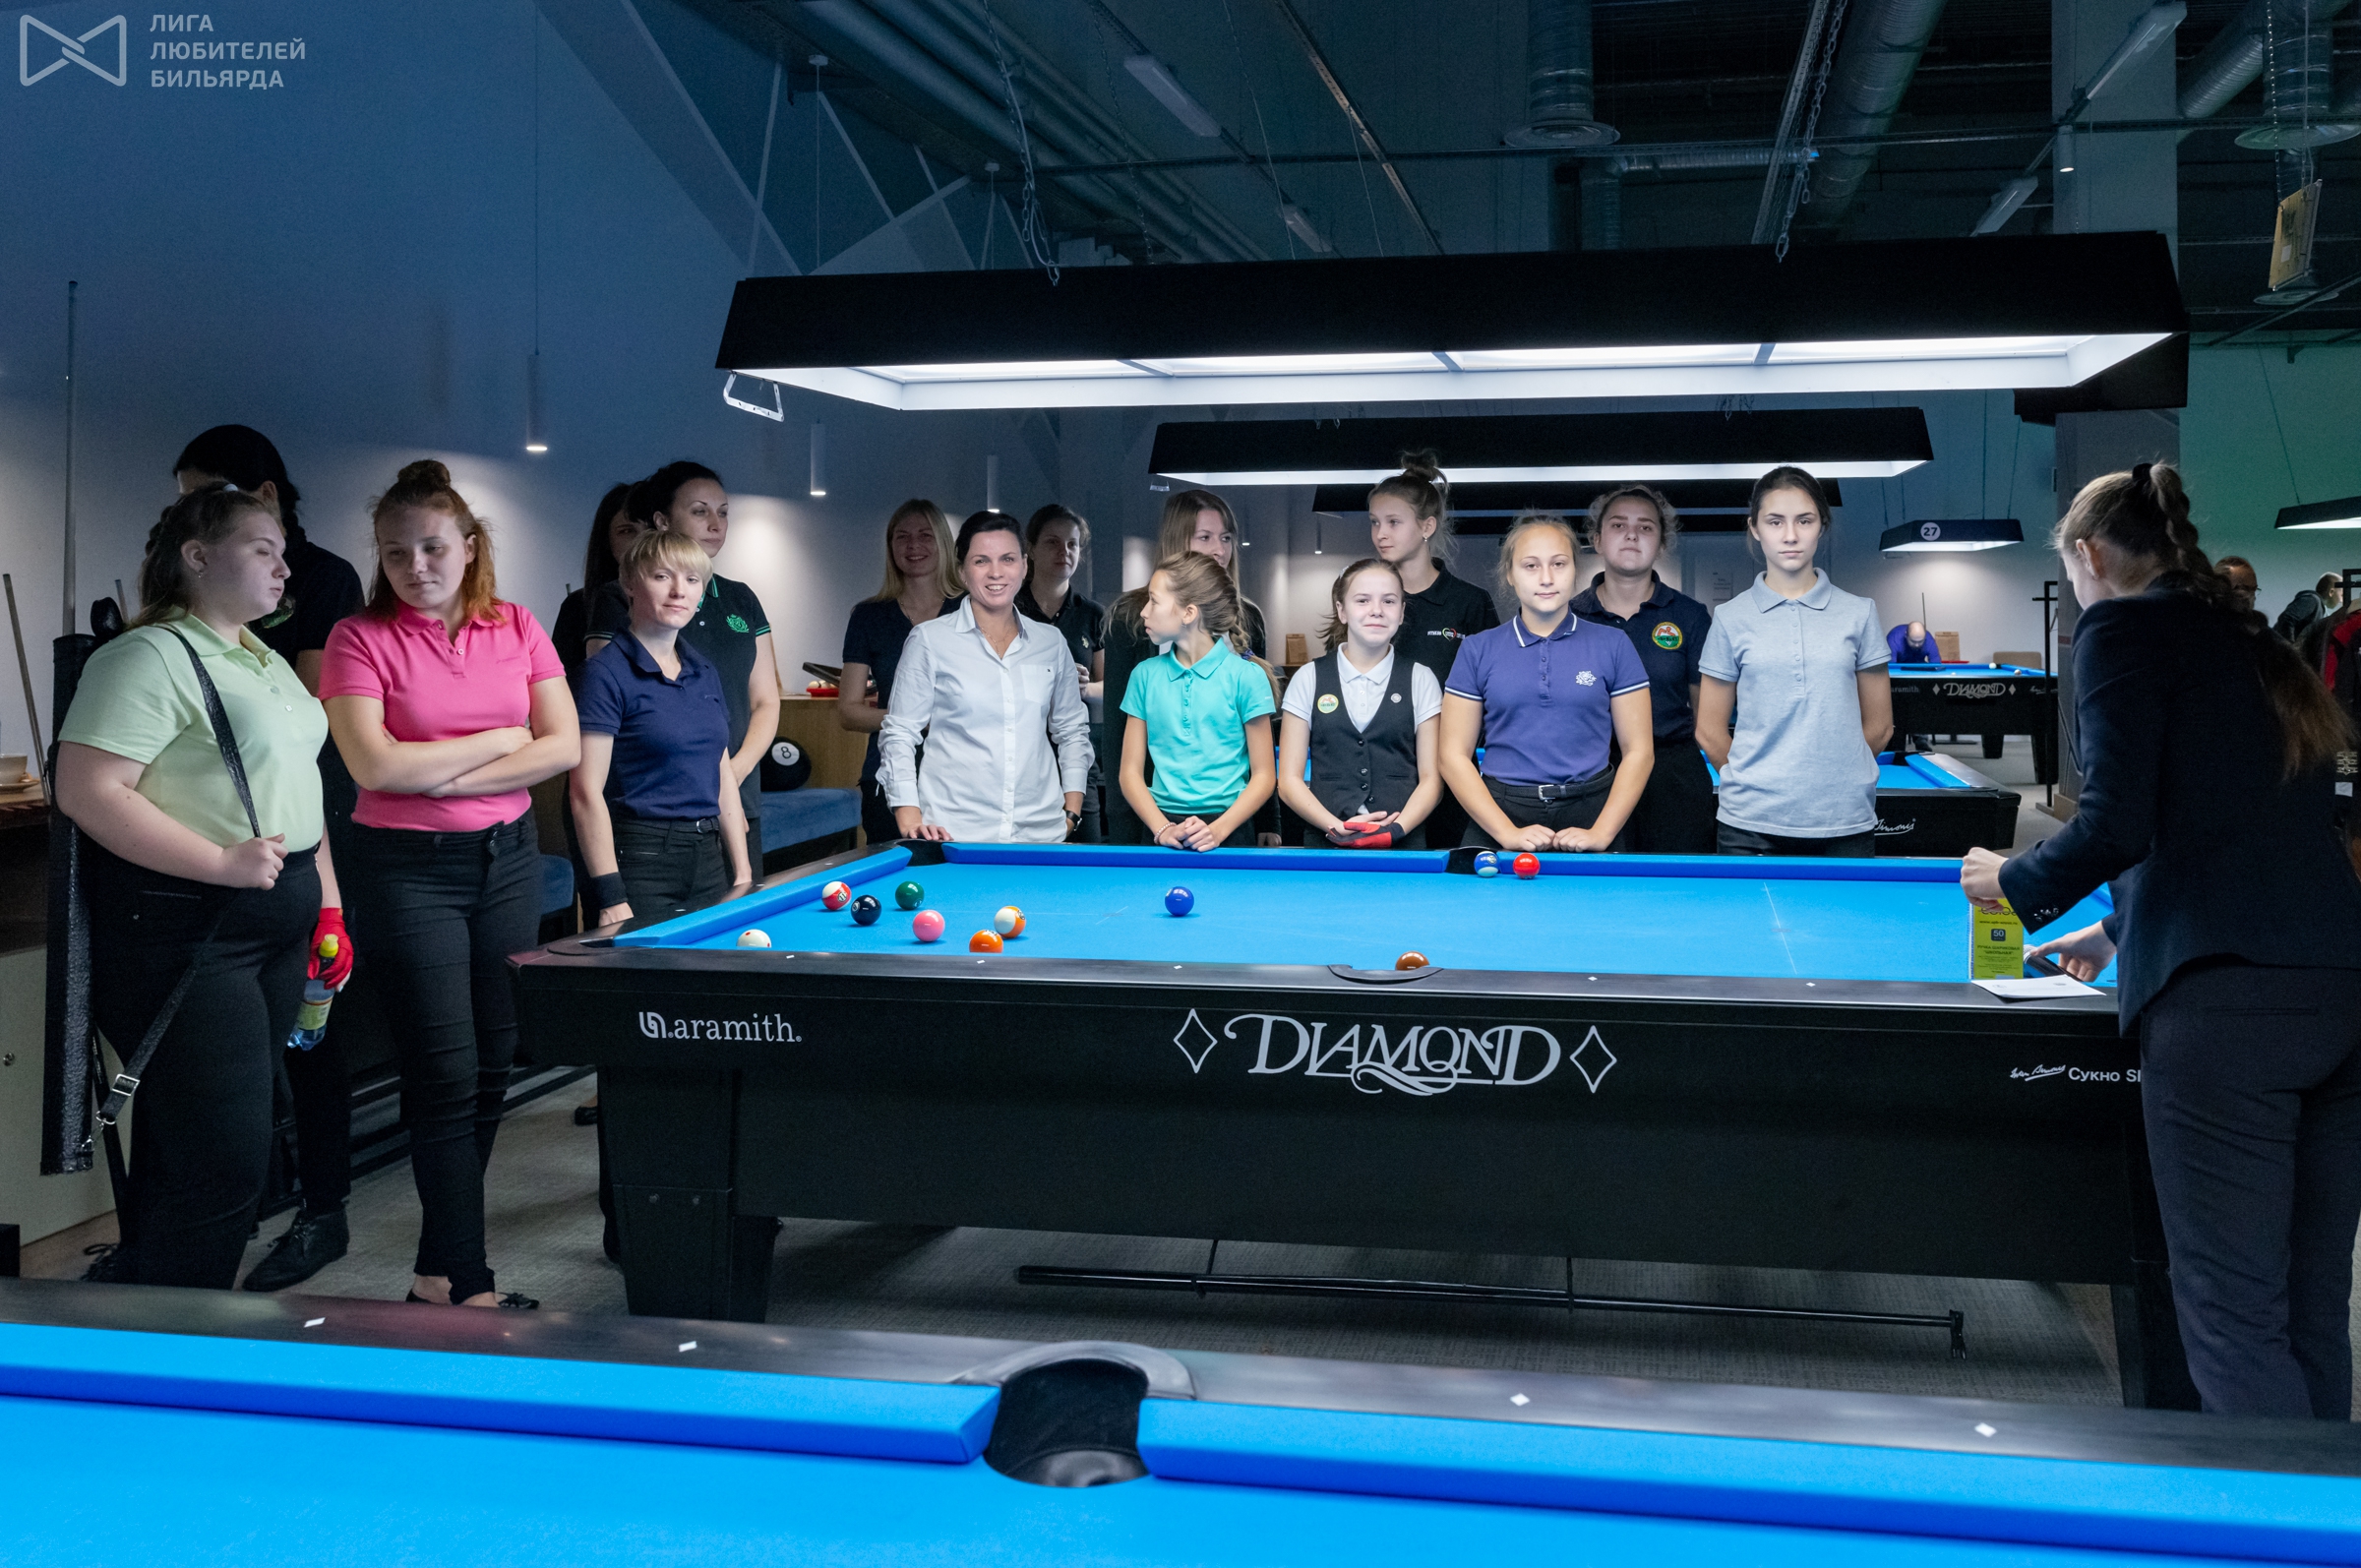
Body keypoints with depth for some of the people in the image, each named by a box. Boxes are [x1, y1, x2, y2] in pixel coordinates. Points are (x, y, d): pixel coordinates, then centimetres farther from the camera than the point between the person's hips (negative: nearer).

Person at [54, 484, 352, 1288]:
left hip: (277, 927, 9)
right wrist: (222, 862, -22)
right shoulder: (150, 657, -12)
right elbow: (88, 792, -21)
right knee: (221, 1163, -9)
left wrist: (327, 904, 18)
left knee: (223, 1155, 12)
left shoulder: (267, 662, 17)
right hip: (184, 931, -9)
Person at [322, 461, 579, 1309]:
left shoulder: (518, 628, 4)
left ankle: (437, 1274, 21)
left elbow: (562, 747, -4)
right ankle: (470, 1287, 2)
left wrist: (445, 777, -13)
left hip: (507, 859, 5)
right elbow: (377, 767, -18)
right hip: (408, 868, -5)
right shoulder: (360, 639, -7)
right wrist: (498, 739, -11)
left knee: (493, 1063, 8)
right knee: (447, 1074, -5)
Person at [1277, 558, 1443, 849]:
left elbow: (1431, 778, 6)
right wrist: (1338, 828, -10)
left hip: (1403, 847, 0)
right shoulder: (1309, 679, 7)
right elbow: (1289, 780, 5)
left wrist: (1395, 830, -11)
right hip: (1325, 845, 0)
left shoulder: (1420, 679, 8)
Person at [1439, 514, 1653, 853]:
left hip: (1590, 815, 0)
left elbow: (1639, 751, 1)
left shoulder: (1614, 647, 3)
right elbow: (1455, 755, 0)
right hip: (1499, 816, 0)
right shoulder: (1477, 651, 3)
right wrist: (1508, 833, -11)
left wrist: (1600, 834, -11)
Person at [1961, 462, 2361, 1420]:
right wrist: (2119, 930, 42)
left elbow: (2117, 824, -10)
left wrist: (2015, 882, 8)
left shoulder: (2122, 627, 0)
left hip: (2229, 999, -8)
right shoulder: (2256, 645, 25)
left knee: (2232, 1320, -4)